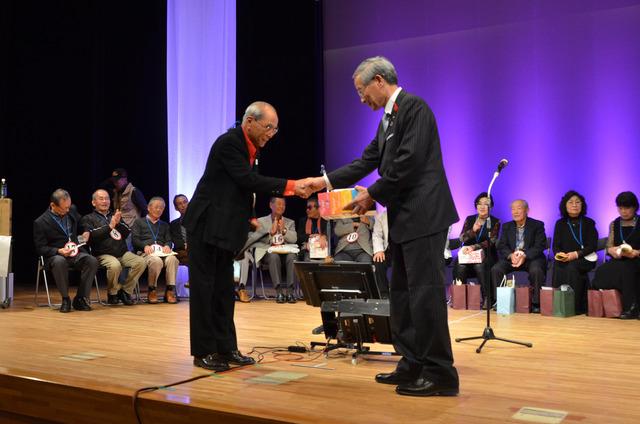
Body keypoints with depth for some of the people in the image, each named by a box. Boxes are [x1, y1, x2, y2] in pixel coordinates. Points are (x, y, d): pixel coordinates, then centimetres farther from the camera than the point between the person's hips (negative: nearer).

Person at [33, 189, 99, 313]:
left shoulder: (71, 212, 9)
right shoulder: (40, 222, -5)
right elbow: (40, 248, -6)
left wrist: (86, 232, 9)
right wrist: (59, 251, -22)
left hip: (76, 253, 4)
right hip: (55, 255, -4)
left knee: (92, 261, -28)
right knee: (59, 262, -40)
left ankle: (80, 298, -17)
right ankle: (65, 299, -22)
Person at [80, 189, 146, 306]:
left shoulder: (115, 216, 23)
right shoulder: (88, 219, 10)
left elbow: (127, 233, 11)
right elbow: (92, 236, -9)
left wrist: (118, 223, -7)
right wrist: (110, 226, -13)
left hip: (123, 252, 4)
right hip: (103, 254, -4)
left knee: (141, 262, -21)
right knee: (115, 265, -35)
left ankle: (125, 290, -5)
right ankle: (112, 293, -8)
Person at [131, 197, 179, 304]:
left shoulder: (164, 225, 34)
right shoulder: (139, 222, 22)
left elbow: (169, 240, 20)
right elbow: (134, 239, 7)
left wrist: (167, 246, -5)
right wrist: (145, 246, -14)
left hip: (162, 252, 3)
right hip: (145, 252, -3)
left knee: (172, 259, -34)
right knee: (156, 261, -39)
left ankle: (170, 290, -32)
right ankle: (152, 290, -21)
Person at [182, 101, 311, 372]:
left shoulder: (249, 147, 10)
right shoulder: (229, 142, -17)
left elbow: (253, 185, 8)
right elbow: (248, 180, -24)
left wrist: (294, 189, -2)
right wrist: (290, 185, -24)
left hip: (225, 229, 9)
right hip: (206, 226, -9)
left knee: (224, 289, 11)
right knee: (204, 288, -1)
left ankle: (226, 348, 18)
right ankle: (203, 352, 8)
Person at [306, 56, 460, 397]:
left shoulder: (413, 106, -10)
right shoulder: (388, 119, 19)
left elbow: (410, 161, -19)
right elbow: (366, 162, 19)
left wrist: (373, 194, -12)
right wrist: (326, 181, 13)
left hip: (423, 215, -10)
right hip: (404, 219, 10)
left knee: (425, 292, -8)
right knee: (403, 293, 13)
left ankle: (440, 374, 1)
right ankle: (413, 365, 21)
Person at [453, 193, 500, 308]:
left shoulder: (495, 222, 6)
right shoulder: (469, 219, 14)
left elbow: (491, 242, -8)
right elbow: (462, 238, 2)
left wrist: (474, 247, -23)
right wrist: (473, 230, -18)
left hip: (486, 255, -2)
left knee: (481, 265, -35)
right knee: (460, 265, -30)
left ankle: (488, 298, -27)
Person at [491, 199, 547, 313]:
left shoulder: (537, 225, 1)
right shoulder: (507, 226, 12)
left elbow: (540, 247, -9)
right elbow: (501, 246, 4)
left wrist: (524, 255, -25)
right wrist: (511, 255, -19)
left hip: (531, 258, -3)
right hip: (511, 258, 3)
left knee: (536, 270, -35)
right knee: (495, 269, -22)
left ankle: (536, 303, -22)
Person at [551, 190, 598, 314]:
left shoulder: (588, 223, 6)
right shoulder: (560, 224, 13)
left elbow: (592, 246, -3)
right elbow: (555, 246, 9)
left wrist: (576, 254, -19)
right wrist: (558, 253, -16)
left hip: (585, 258, -2)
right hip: (564, 258, 2)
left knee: (572, 267, -34)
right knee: (558, 266, -31)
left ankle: (577, 307, -29)